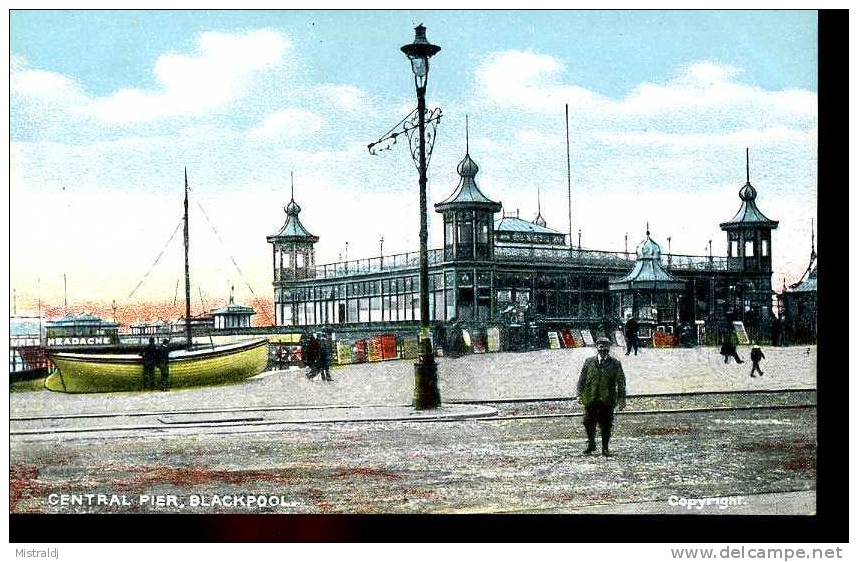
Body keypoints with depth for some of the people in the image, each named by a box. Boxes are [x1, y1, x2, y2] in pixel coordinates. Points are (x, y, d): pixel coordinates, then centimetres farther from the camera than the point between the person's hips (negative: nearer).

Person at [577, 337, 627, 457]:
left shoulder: (615, 364, 3)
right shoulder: (589, 362, 7)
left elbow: (621, 382, 3)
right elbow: (582, 379, 9)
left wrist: (622, 398, -3)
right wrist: (580, 394, 2)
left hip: (607, 400, -1)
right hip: (590, 399, 1)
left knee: (606, 425, 3)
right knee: (589, 423, 5)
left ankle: (605, 448, 15)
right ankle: (591, 444, 24)